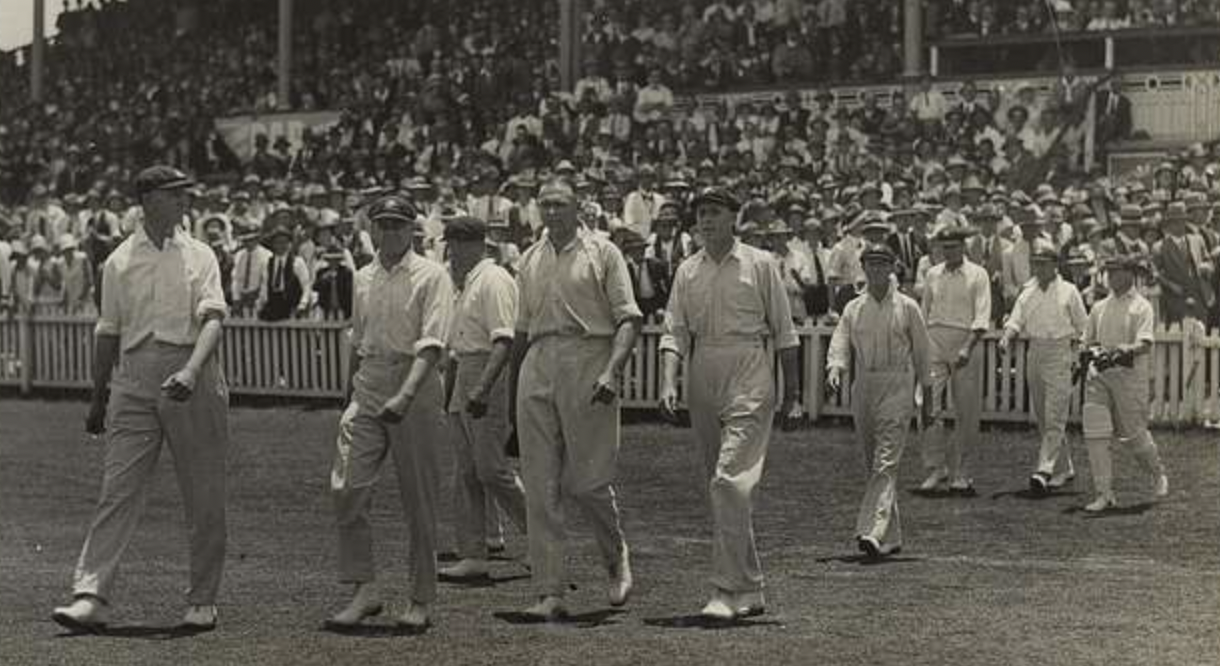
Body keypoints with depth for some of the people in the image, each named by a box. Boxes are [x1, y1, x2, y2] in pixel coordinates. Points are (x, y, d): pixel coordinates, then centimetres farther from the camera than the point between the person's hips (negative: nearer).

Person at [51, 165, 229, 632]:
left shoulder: (199, 256, 6)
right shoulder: (119, 261, 11)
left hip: (192, 382, -1)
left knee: (203, 498, 3)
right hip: (134, 382, 1)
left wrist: (192, 370, -26)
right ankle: (91, 597, -11)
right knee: (117, 490, -6)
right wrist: (98, 397, 18)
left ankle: (203, 601, 13)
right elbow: (108, 332, 17)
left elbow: (212, 318, -8)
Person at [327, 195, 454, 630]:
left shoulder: (431, 277, -4)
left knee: (419, 500, 1)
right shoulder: (363, 279, 14)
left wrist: (406, 395, -28)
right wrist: (351, 391, 25)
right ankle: (363, 591, -1)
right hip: (367, 391, 5)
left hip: (416, 388, -5)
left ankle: (421, 600, 10)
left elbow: (431, 344, -15)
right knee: (347, 488, -8)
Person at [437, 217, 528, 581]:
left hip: (488, 376, -10)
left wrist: (482, 388, -30)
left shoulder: (494, 281, -13)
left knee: (491, 469, -9)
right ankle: (473, 556, 9)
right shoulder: (468, 284, 18)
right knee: (466, 474, 7)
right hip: (464, 375, 10)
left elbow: (504, 340, -22)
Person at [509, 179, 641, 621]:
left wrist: (611, 370, -18)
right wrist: (512, 387, 21)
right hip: (538, 366, 5)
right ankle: (551, 593, 1)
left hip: (588, 361, -5)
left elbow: (628, 319, -3)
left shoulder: (602, 253, 2)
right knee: (540, 486, -1)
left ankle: (617, 556, 23)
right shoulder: (530, 259, 17)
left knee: (585, 480, -6)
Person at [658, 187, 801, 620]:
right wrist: (669, 383, -9)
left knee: (729, 479, -17)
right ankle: (750, 589, 18)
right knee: (722, 486, 8)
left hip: (749, 377, -5)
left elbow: (784, 332, 4)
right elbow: (674, 334, 6)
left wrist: (791, 392, 3)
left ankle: (729, 589, -17)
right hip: (703, 380, 5)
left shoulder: (760, 264, 1)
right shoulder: (687, 272, 11)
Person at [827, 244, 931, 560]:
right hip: (863, 387, 4)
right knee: (873, 464, 9)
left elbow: (921, 351, 7)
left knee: (886, 463, -15)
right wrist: (834, 369, -18)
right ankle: (892, 536, 19)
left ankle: (874, 532, -26)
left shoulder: (907, 307, 2)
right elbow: (840, 344, 3)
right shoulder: (853, 308, 11)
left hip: (897, 386, -4)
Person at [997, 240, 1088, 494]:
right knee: (1042, 418, 9)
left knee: (1054, 418, -11)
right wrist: (1006, 338, -15)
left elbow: (1083, 327, 6)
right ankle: (1064, 468, 22)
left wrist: (1076, 343, -7)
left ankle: (1044, 470, -18)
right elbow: (1016, 321, 4)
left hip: (1059, 355, -5)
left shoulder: (1068, 292, 0)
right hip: (1035, 353, 5)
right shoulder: (1028, 292, 11)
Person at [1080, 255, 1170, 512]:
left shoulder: (1142, 307, -2)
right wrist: (1096, 350, -1)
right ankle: (1104, 494, -5)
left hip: (1129, 375, -4)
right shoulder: (1100, 307, 16)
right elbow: (1088, 340, 21)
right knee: (1095, 433, -7)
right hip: (1098, 374, 5)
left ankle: (1158, 474, 31)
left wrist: (1126, 349, -32)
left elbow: (1145, 344, -13)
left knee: (1134, 433, 3)